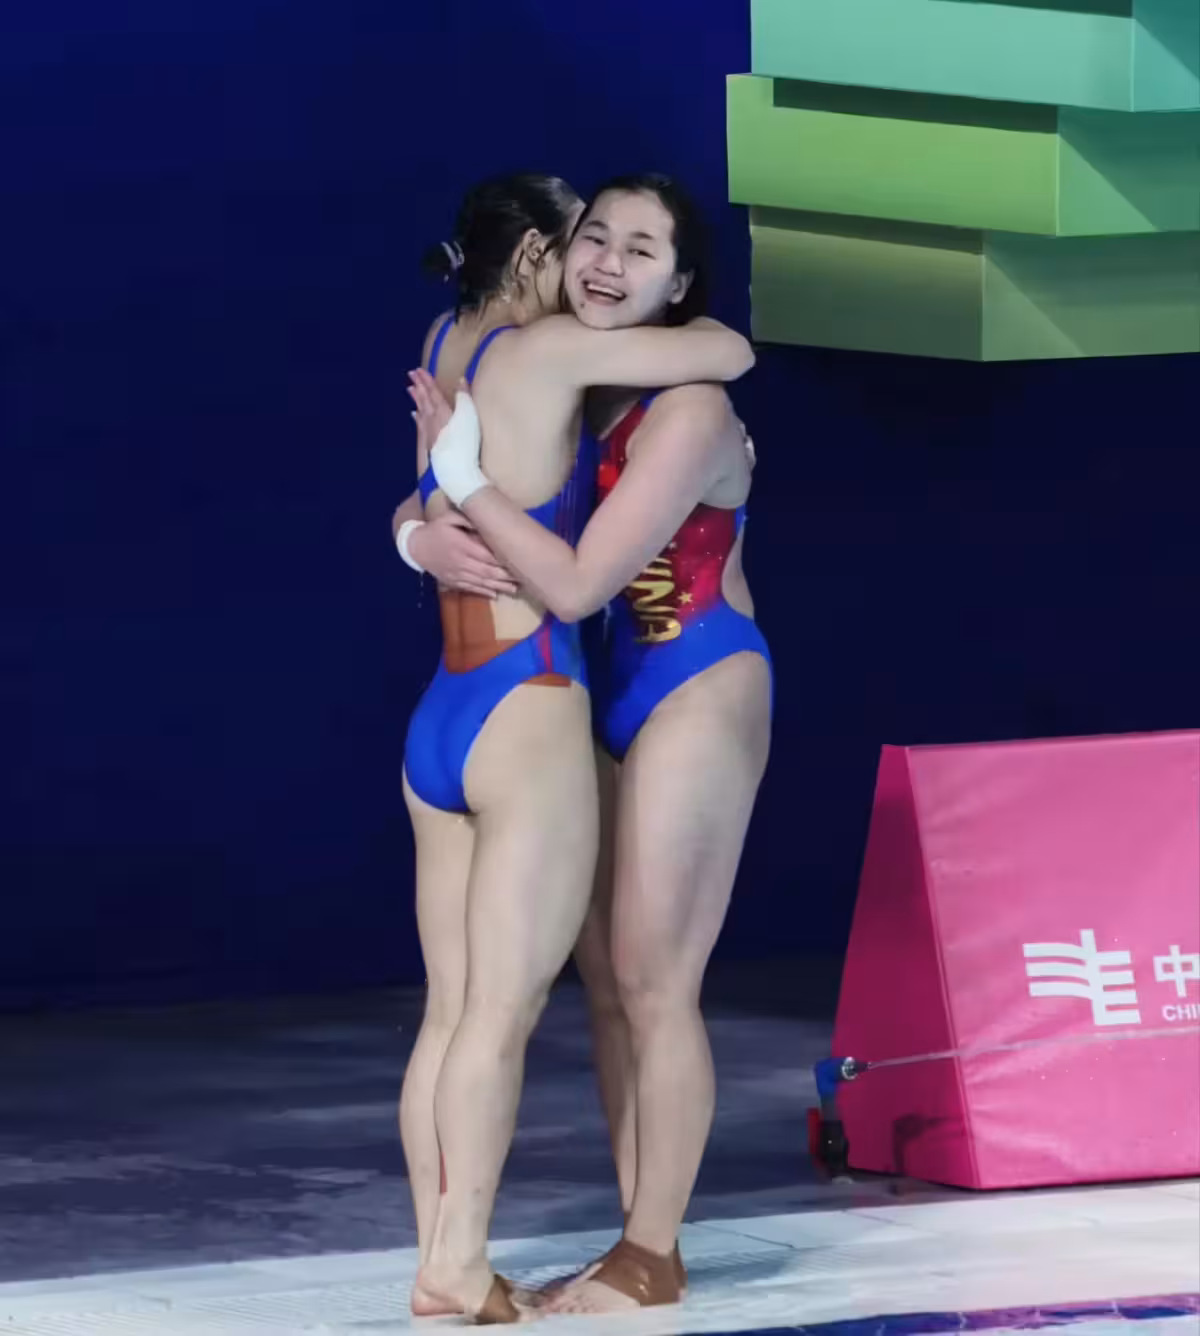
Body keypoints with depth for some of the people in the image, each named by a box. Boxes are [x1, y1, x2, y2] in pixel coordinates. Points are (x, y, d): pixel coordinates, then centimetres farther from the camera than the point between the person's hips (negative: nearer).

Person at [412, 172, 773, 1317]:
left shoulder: (687, 413, -20)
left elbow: (574, 583, -25)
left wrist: (462, 473, -21)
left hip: (696, 696, -8)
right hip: (606, 700, 8)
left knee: (652, 983, -4)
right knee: (606, 981, 10)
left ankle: (653, 1257, 4)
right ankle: (638, 1245, 18)